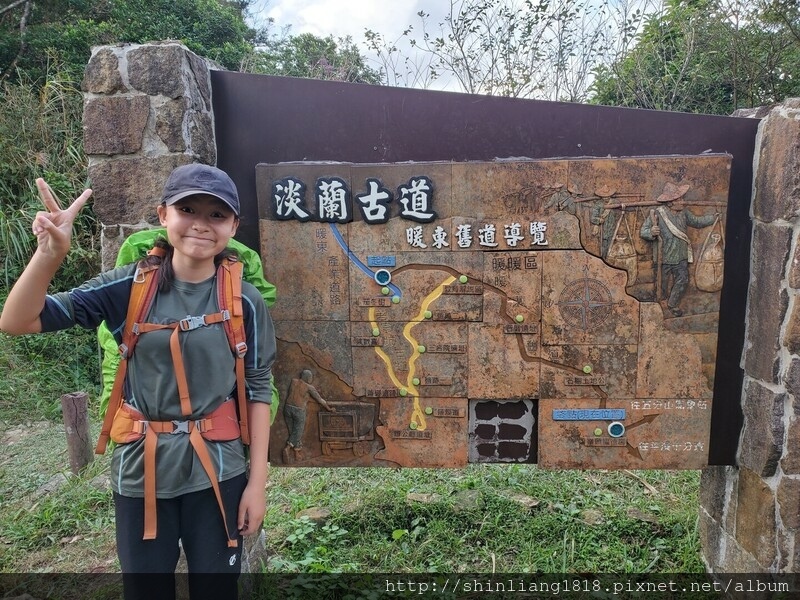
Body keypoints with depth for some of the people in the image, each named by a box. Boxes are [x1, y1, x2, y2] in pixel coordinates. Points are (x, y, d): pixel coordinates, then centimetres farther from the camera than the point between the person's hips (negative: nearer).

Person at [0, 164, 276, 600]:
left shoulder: (244, 301, -7)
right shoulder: (129, 286, -7)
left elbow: (258, 390, -3)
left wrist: (257, 482, -3)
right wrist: (49, 255, -28)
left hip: (217, 471, 0)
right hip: (141, 468, 1)